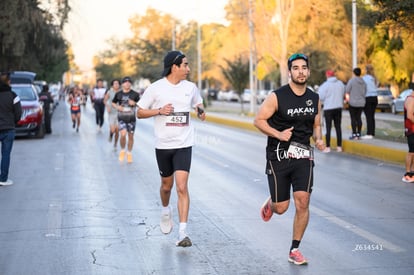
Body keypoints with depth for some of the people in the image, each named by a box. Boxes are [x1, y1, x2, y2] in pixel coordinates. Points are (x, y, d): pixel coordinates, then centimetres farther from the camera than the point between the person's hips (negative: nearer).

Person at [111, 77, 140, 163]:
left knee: (130, 136, 7)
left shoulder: (135, 94, 0)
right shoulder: (118, 94, 3)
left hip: (131, 118, 1)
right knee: (123, 134, -17)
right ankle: (122, 151, 7)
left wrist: (134, 103, -14)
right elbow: (113, 103, 16)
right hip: (121, 118, -1)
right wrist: (117, 107, -5)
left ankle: (129, 153, 25)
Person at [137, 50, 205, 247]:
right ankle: (165, 210, 48)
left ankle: (182, 233, -12)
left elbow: (198, 103, 24)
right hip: (163, 144, -1)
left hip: (184, 144, 1)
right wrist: (160, 110, -16)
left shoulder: (190, 87, 4)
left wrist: (200, 111, 1)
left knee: (182, 187, -12)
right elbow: (140, 113, 0)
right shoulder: (156, 88, -6)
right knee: (167, 185, 15)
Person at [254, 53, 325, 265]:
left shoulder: (315, 99, 6)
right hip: (278, 156, -3)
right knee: (281, 208, 1)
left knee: (302, 202, -9)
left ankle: (294, 250, 5)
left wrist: (318, 140, -2)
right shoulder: (277, 97, -9)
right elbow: (258, 120, -6)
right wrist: (278, 134, -19)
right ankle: (270, 203, 41)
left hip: (303, 156, 3)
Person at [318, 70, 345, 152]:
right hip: (339, 107, 4)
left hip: (328, 108, -4)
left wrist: (320, 89, 9)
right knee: (338, 127, 9)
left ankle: (328, 147, -2)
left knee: (328, 128, -1)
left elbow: (321, 97, -10)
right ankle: (339, 146, 10)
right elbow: (343, 94, 10)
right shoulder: (340, 83, 3)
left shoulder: (326, 84, -11)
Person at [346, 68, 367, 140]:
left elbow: (347, 91, -9)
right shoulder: (363, 82, 5)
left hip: (353, 102, -5)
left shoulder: (351, 81, -11)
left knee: (353, 118, -2)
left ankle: (354, 134, -5)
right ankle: (359, 134, 9)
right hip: (361, 103, 5)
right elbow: (364, 92, 8)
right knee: (358, 118, 10)